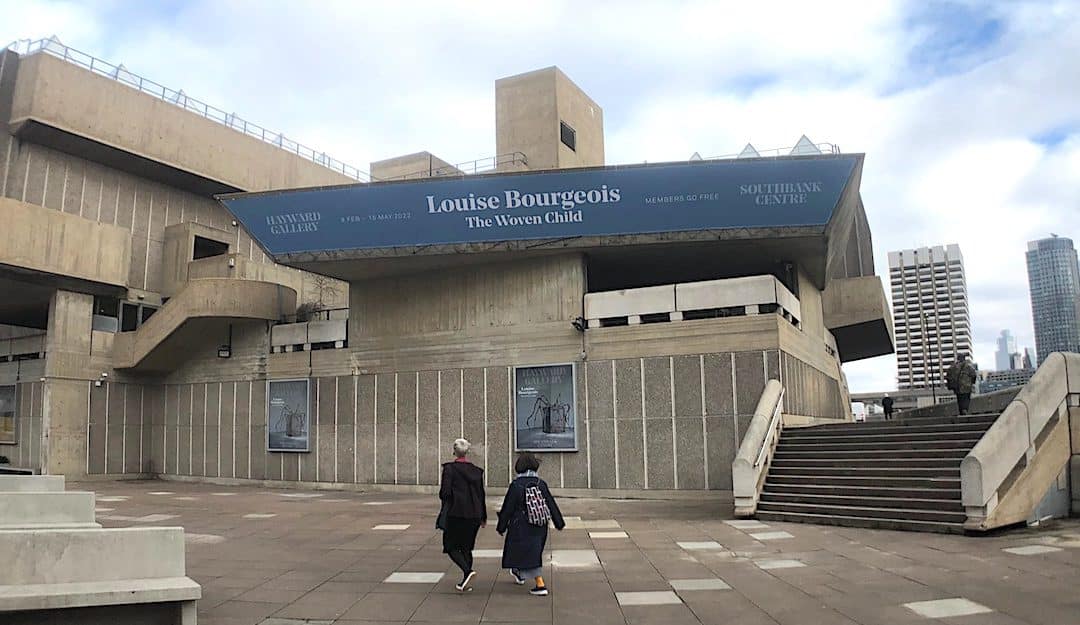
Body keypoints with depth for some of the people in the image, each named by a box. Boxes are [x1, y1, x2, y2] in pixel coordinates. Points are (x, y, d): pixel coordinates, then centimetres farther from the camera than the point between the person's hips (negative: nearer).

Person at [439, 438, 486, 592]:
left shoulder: (449, 468, -9)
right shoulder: (476, 470, 7)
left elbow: (445, 492, -15)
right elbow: (481, 495, 11)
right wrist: (484, 517, 19)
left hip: (455, 513, -5)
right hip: (473, 515, 5)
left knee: (451, 546, 6)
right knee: (466, 547, 16)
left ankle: (468, 571, -15)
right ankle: (465, 582, 14)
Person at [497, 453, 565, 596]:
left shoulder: (516, 485, -15)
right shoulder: (541, 484, -7)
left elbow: (508, 508, -11)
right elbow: (551, 504, -2)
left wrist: (502, 527, 1)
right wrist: (559, 523, 8)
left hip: (522, 527, -5)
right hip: (540, 526, 5)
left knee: (529, 554, 1)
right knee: (534, 551, 23)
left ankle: (541, 585, -7)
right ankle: (520, 574, 43)